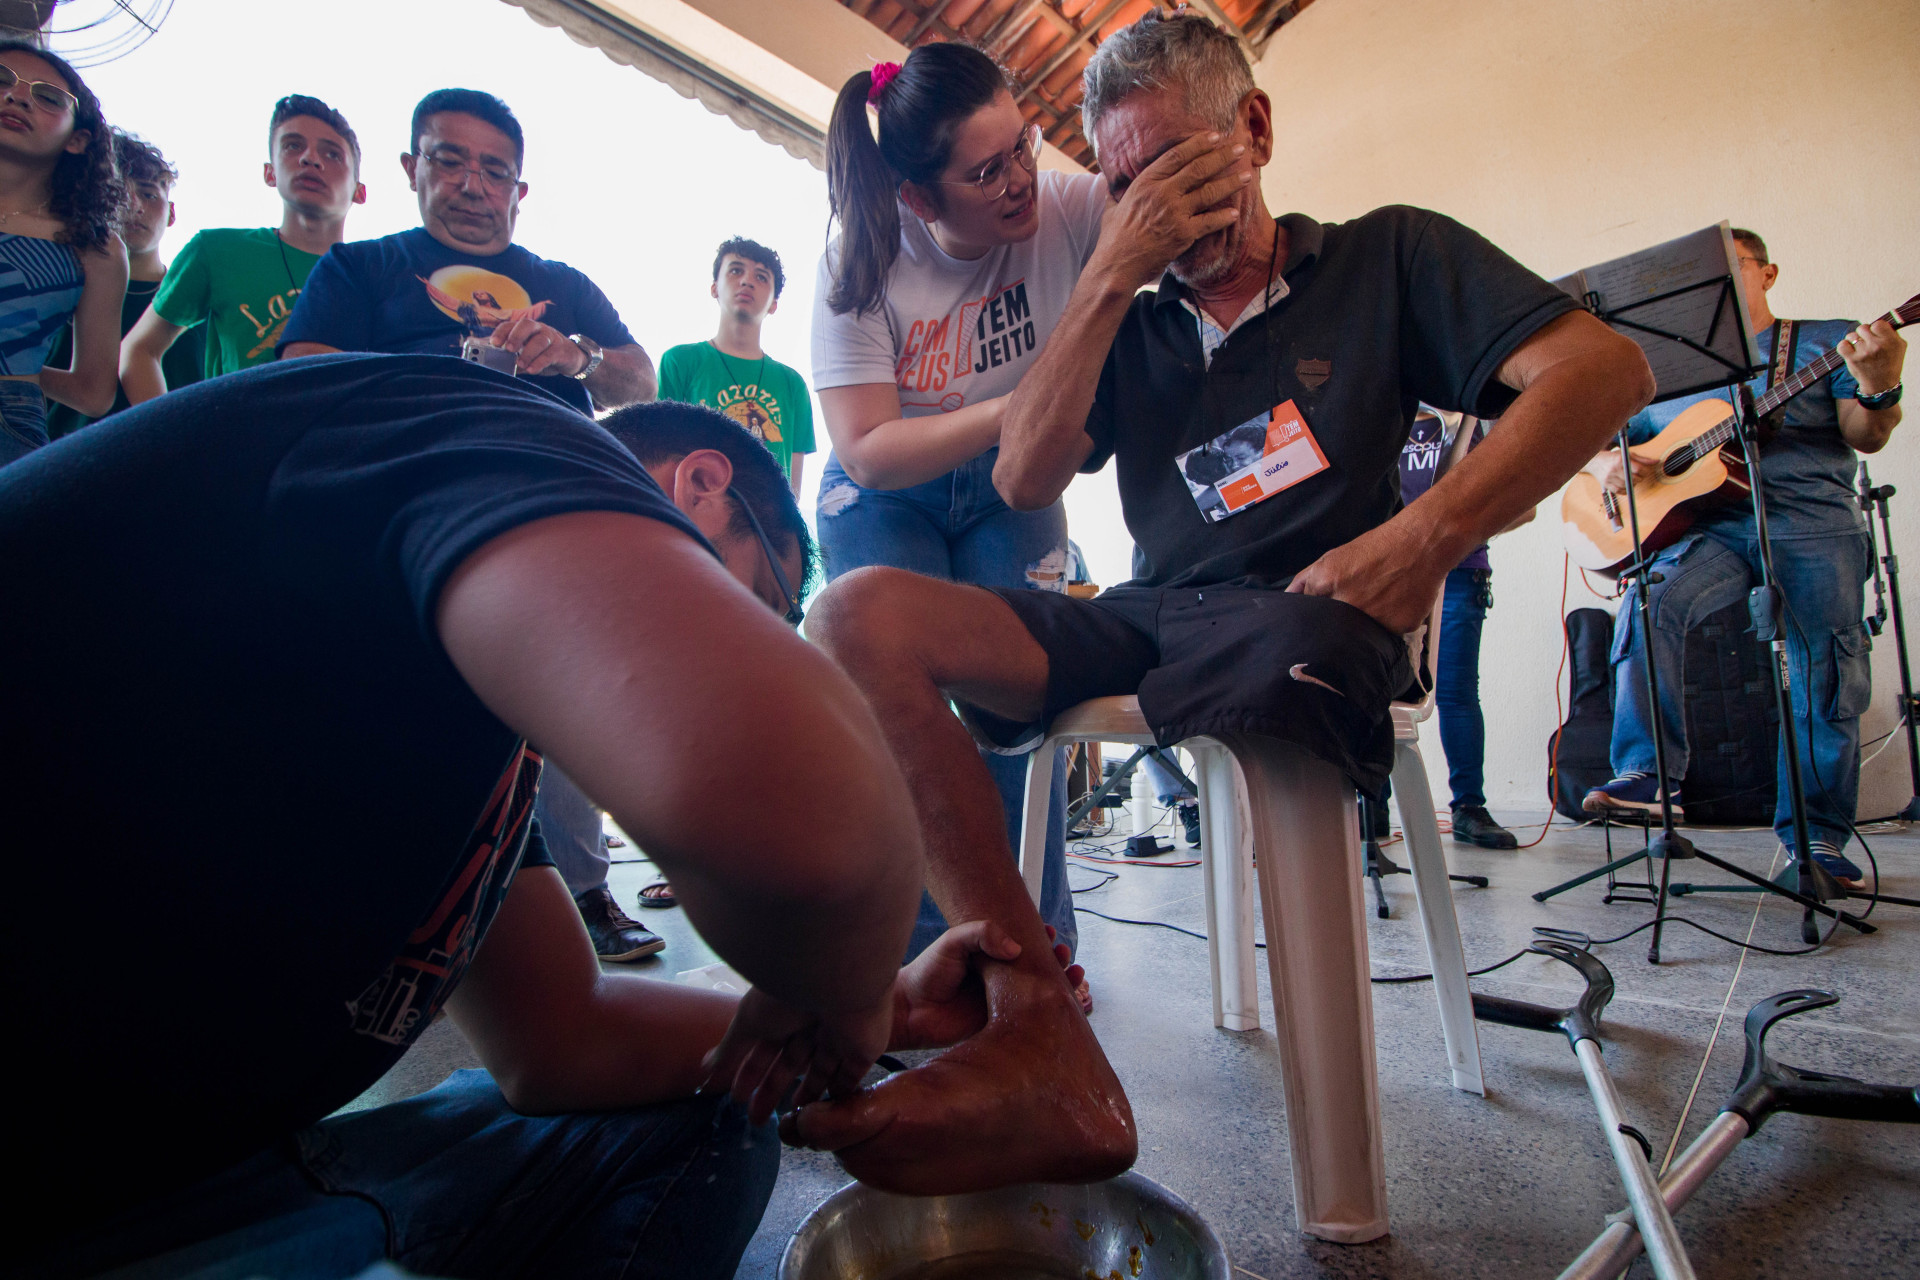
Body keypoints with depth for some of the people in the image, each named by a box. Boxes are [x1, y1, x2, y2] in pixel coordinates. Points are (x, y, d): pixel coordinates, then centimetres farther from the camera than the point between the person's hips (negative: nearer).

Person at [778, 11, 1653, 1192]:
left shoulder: (1387, 257, 12)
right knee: (859, 616, -19)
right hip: (1143, 622, 4)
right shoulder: (1135, 328, 22)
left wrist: (1427, 536, -17)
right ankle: (1043, 1045, -31)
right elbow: (1023, 482, 6)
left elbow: (1606, 368, -2)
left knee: (1290, 652, -42)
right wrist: (1110, 275, 3)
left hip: (1305, 615, -3)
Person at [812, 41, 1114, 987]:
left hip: (1010, 492, 2)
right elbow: (868, 452, -26)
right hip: (884, 501, -1)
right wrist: (1024, 406, -34)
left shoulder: (1066, 210, -17)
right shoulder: (861, 269, -20)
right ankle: (919, 953, 6)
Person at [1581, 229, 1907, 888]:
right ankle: (1649, 773, -30)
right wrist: (1605, 463, -1)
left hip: (1813, 519, -1)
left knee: (1829, 671, -13)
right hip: (1709, 524, 1)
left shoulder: (1829, 340, 16)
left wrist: (1880, 389, -17)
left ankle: (1816, 835, -2)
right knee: (1648, 604, -30)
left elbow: (1865, 438, 5)